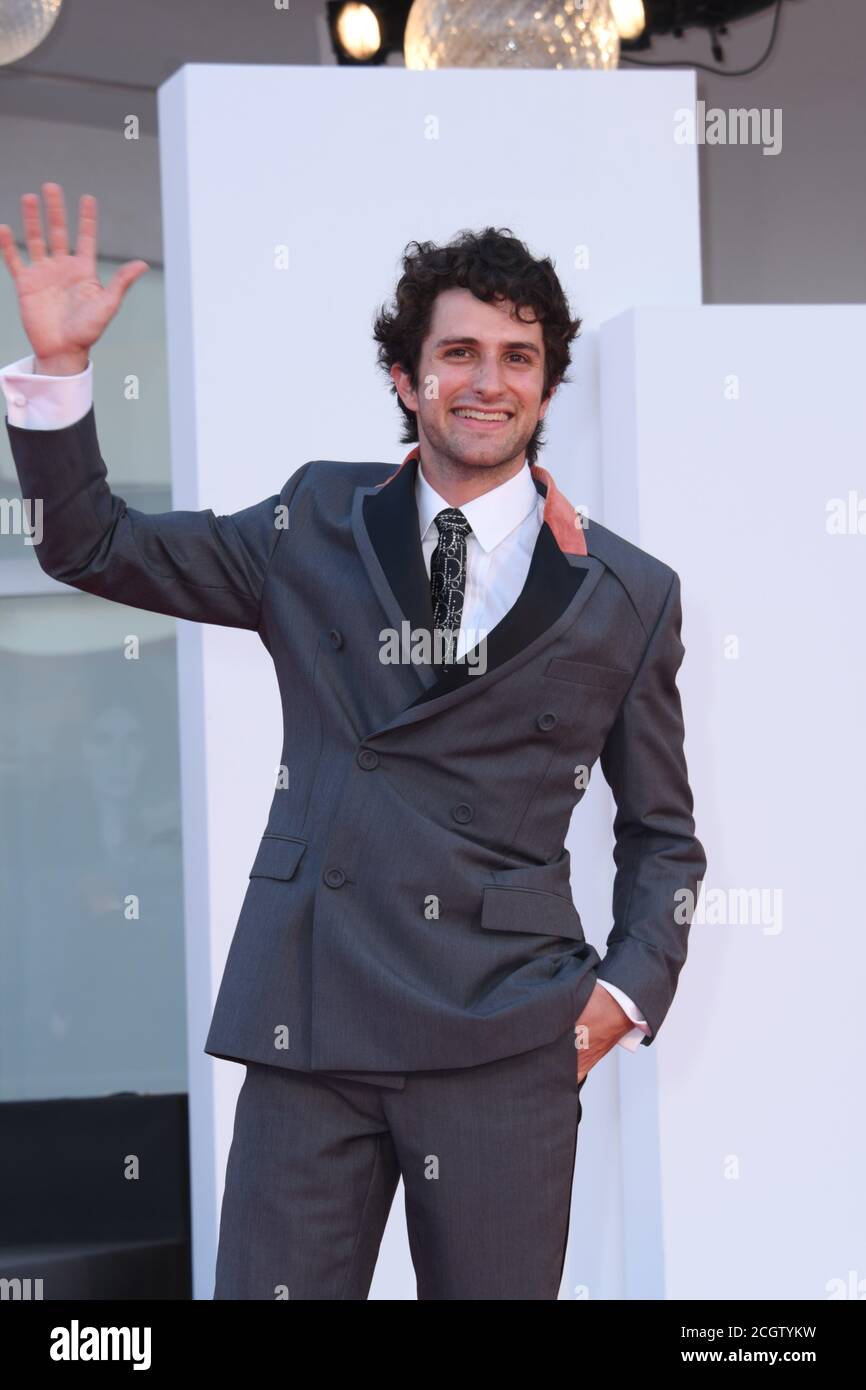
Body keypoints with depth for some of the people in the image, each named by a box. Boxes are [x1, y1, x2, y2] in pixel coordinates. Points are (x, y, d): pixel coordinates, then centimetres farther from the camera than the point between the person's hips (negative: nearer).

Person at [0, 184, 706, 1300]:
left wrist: (629, 991, -1)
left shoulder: (629, 597, 6)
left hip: (505, 1042, -1)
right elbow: (91, 546, 14)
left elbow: (663, 835, 14)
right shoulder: (318, 529, 10)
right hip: (309, 1023, 1)